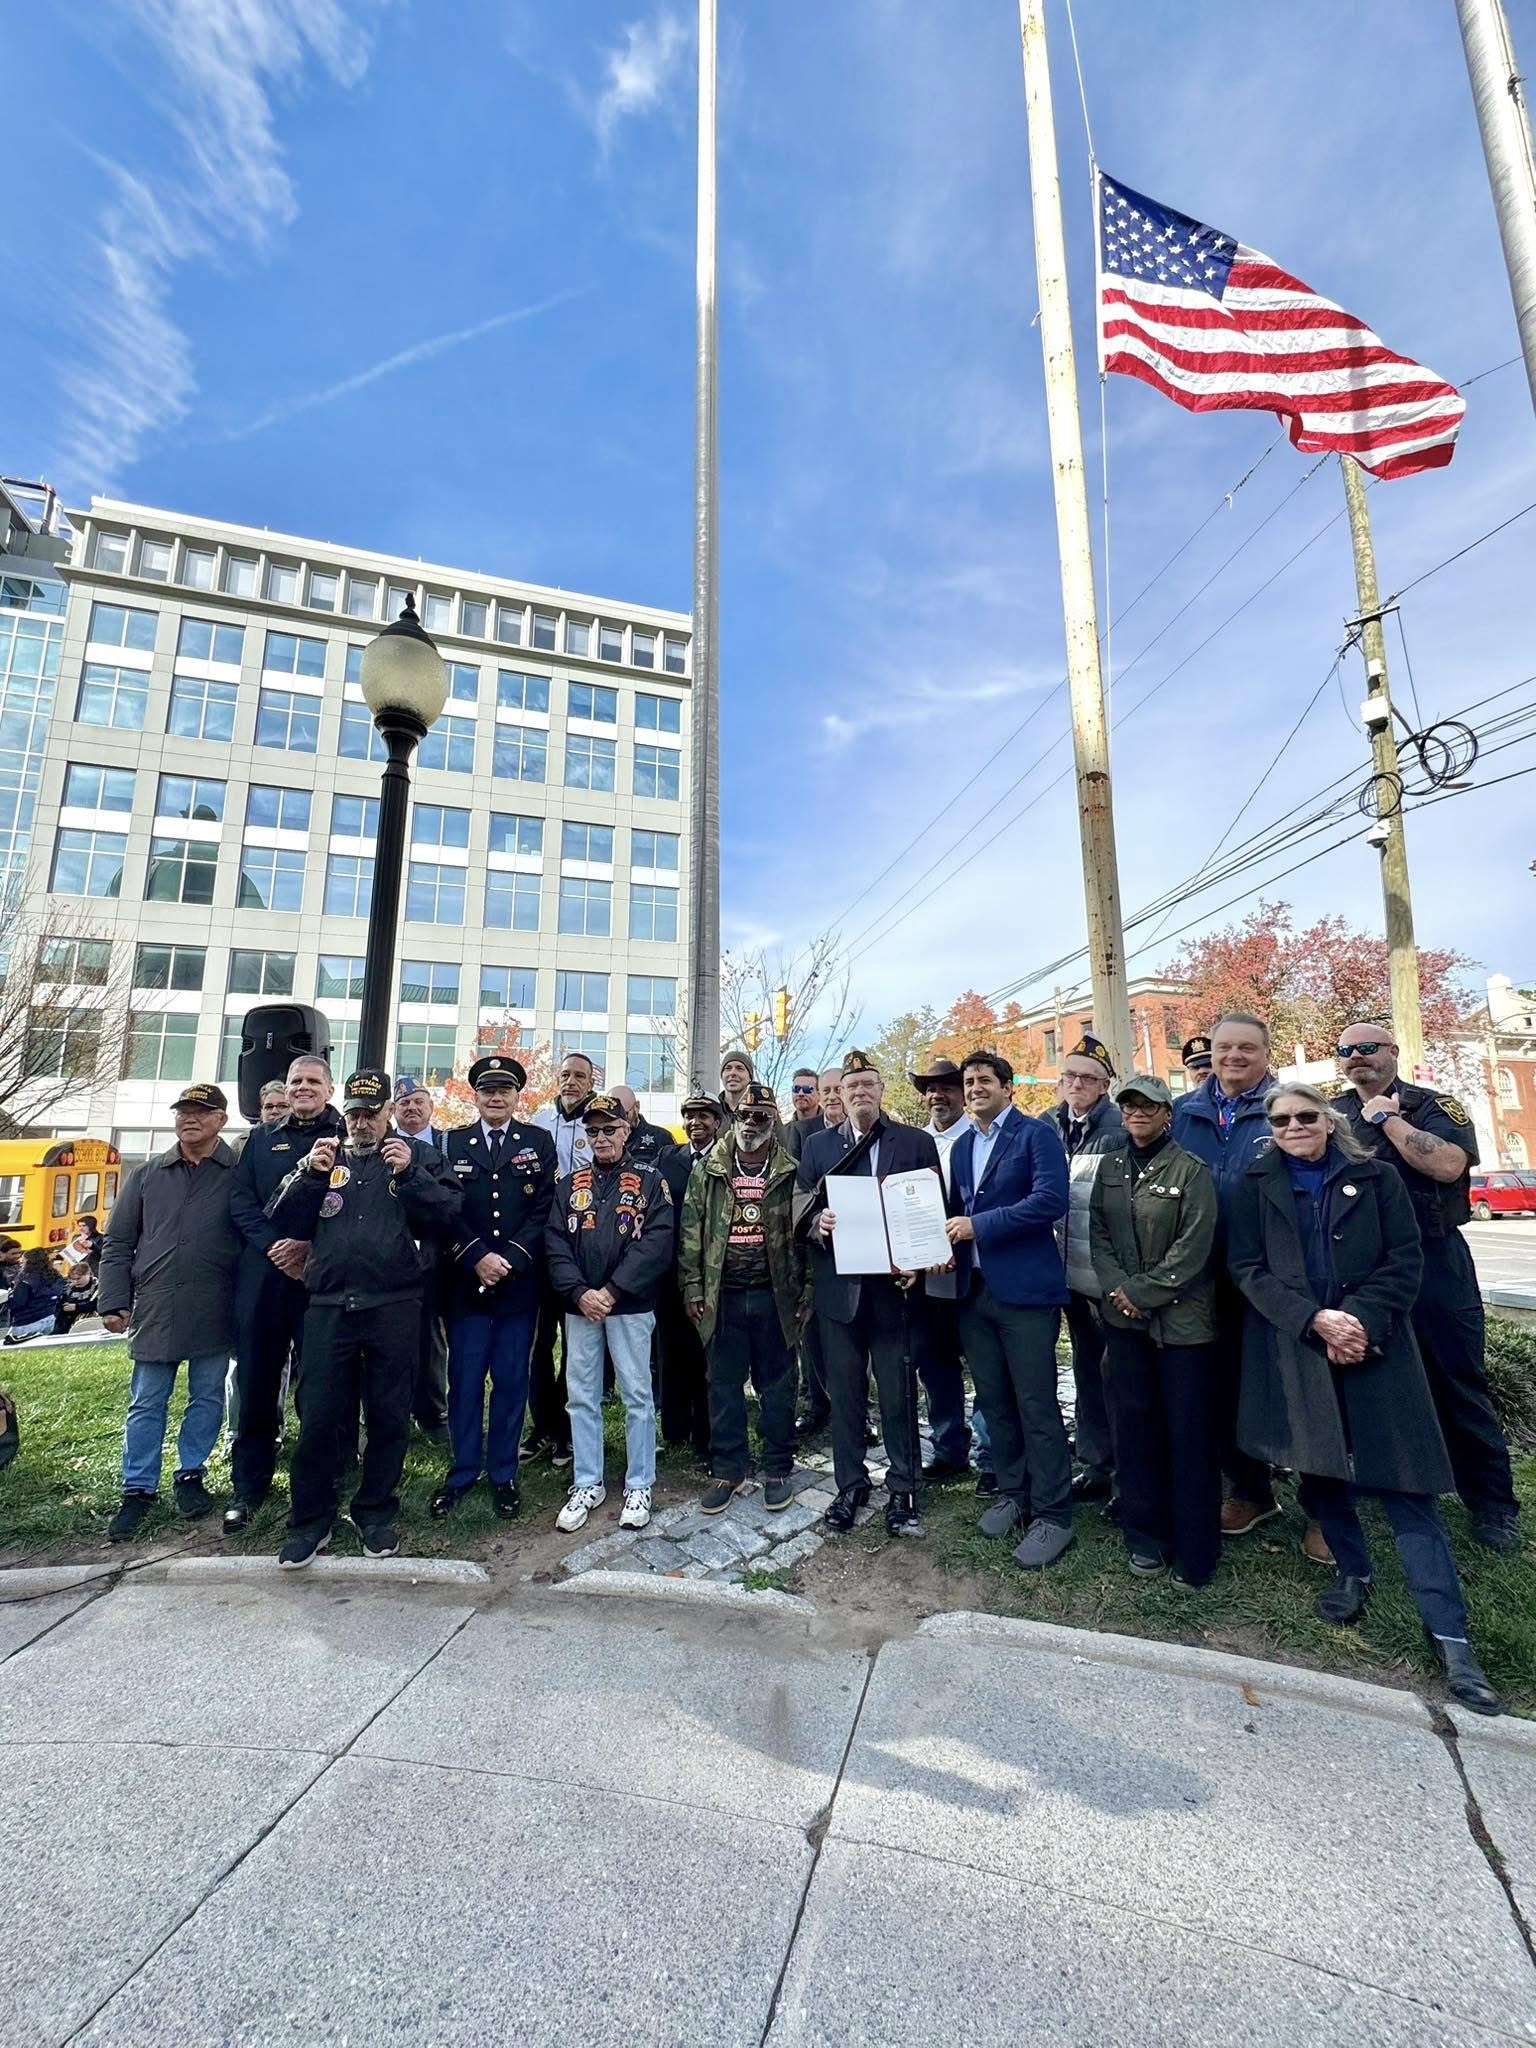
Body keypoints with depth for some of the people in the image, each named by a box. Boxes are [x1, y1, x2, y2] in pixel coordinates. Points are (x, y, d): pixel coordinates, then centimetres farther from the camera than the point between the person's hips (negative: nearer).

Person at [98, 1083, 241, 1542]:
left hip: (214, 1311, -2)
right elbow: (118, 1242, 10)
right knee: (146, 1404, 11)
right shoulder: (147, 1174, 7)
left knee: (207, 1397, 10)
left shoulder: (239, 1174, -3)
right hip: (154, 1310, 2)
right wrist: (113, 1302, 3)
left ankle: (190, 1476, 28)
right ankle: (138, 1490, 25)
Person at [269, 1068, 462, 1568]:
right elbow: (283, 1221, 6)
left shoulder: (419, 1156, 4)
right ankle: (310, 1520, 25)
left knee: (389, 1417, 9)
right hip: (329, 1307, 2)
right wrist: (309, 1175, -9)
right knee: (318, 1418, 6)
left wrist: (410, 1175, -19)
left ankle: (376, 1513, 28)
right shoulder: (322, 1158, 13)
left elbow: (449, 1214, -7)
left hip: (394, 1307, -1)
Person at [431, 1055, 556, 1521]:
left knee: (512, 1380, 8)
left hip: (519, 1283, 0)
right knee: (464, 1379, 8)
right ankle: (462, 1471, 26)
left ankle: (504, 1474, 23)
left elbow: (543, 1208, -2)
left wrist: (510, 1260, -12)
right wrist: (477, 1258, -12)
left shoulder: (539, 1142, 4)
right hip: (465, 1281, 1)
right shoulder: (452, 1143, 7)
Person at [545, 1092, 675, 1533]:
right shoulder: (569, 1185, 10)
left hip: (631, 1306, -3)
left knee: (637, 1395, 4)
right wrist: (579, 1293, -12)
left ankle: (639, 1487, 20)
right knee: (581, 1396, 10)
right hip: (579, 1305, 4)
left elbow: (658, 1242, -11)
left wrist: (612, 1291, -15)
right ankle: (587, 1485, 25)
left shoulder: (650, 1182, -1)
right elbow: (556, 1244, 3)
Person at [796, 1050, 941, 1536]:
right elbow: (800, 1209, 7)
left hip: (895, 1286, -2)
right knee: (844, 1392, 12)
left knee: (898, 1394, 6)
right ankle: (850, 1486, 28)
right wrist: (817, 1222, -15)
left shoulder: (917, 1142, 3)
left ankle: (902, 1490, 24)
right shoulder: (817, 1145, 8)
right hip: (838, 1287, 2)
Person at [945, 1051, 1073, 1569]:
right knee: (993, 1401, 15)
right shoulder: (961, 1146, 15)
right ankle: (1012, 1493, 32)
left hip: (1025, 1290, -6)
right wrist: (946, 1246, -1)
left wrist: (979, 1226, -18)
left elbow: (1050, 1199, -19)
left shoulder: (1037, 1133, -6)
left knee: (1037, 1405, 1)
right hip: (973, 1289, 7)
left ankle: (1052, 1515, 15)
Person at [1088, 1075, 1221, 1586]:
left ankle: (1194, 1547, 18)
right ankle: (1146, 1533, 25)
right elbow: (1098, 1234, 7)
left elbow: (1194, 1246, -12)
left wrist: (1143, 1291, -13)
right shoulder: (1109, 1166, 9)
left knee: (1189, 1429, 3)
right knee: (1134, 1421, 9)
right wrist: (1116, 1288, -7)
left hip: (1182, 1315, -4)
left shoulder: (1191, 1170, -6)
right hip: (1124, 1314, 4)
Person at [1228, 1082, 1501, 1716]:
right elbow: (1248, 1268, -3)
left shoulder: (1375, 1178, 3)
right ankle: (1352, 1570, 34)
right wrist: (1315, 1320, -15)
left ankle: (1449, 1635, 5)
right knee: (1317, 1466, 11)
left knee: (1403, 1484, -3)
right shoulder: (1256, 1186, 3)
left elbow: (1404, 1261, -1)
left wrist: (1363, 1321, -15)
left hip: (1375, 1348, -1)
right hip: (1293, 1350, 1)